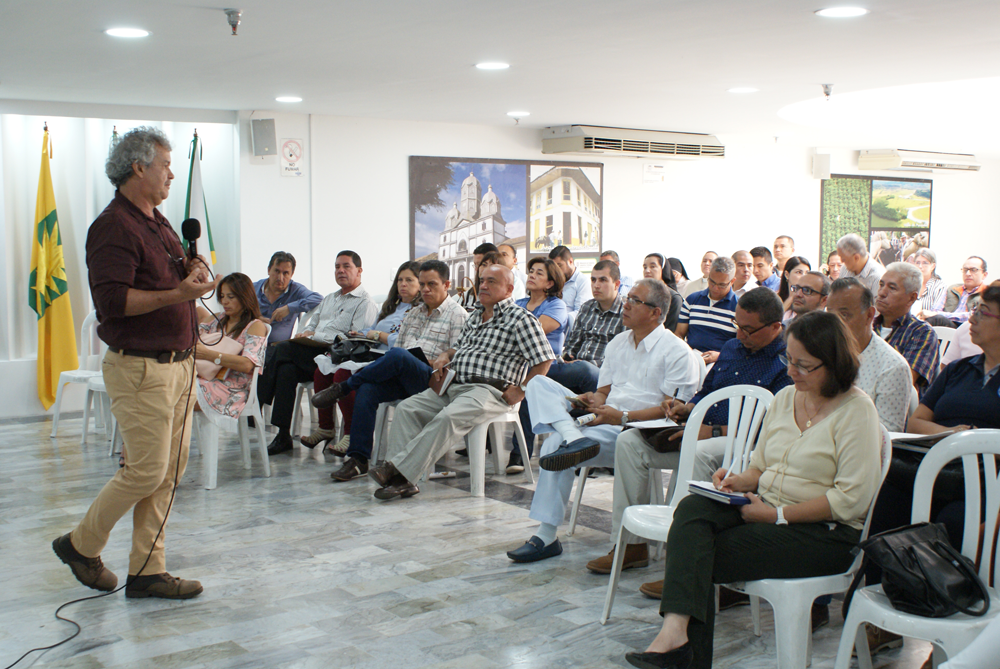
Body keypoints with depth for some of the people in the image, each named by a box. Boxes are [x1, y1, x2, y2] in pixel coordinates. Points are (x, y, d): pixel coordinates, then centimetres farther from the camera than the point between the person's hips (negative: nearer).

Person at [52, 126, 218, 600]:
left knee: (169, 472, 9)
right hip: (139, 369, -9)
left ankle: (148, 570, 17)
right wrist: (177, 294, -28)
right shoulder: (114, 228, -13)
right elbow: (111, 299, -22)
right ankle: (81, 545, 17)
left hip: (178, 363, 9)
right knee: (147, 470, -6)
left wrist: (192, 270, 7)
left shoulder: (158, 223, 18)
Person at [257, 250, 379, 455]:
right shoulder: (328, 299, 32)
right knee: (287, 369, -26)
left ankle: (259, 406, -19)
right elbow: (311, 326, 28)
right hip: (311, 354, 7)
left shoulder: (365, 303, 3)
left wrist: (317, 336, -12)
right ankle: (283, 435, -28)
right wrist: (305, 333, 2)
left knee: (282, 350, -25)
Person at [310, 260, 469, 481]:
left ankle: (343, 388, -19)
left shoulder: (457, 314, 6)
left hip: (431, 378, -6)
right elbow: (397, 343, 24)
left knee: (397, 355, -36)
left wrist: (437, 366, -17)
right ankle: (357, 459, -27)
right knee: (366, 390, -26)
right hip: (400, 379, 6)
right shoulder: (413, 313, 28)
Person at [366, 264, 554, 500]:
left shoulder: (521, 318, -1)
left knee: (448, 418, -35)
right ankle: (402, 479, -23)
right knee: (407, 408, -13)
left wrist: (521, 389, -11)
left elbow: (544, 360, -6)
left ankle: (399, 470, -34)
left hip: (489, 390, -8)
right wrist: (445, 356, 12)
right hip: (453, 385, 8)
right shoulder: (475, 316, 24)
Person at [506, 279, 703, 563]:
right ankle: (574, 438, -35)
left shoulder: (677, 352, -4)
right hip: (604, 419, 8)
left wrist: (622, 417, -20)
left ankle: (547, 537, -24)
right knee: (538, 384, -10)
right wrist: (594, 400, -3)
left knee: (556, 443, -29)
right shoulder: (618, 342, 21)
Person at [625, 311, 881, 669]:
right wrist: (740, 481, -3)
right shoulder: (784, 398, 13)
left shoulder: (856, 410, -9)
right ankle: (675, 629, -38)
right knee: (692, 509, -25)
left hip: (825, 532, -6)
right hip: (766, 508, 7)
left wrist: (778, 515, -18)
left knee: (702, 557, -23)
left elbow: (852, 500, -16)